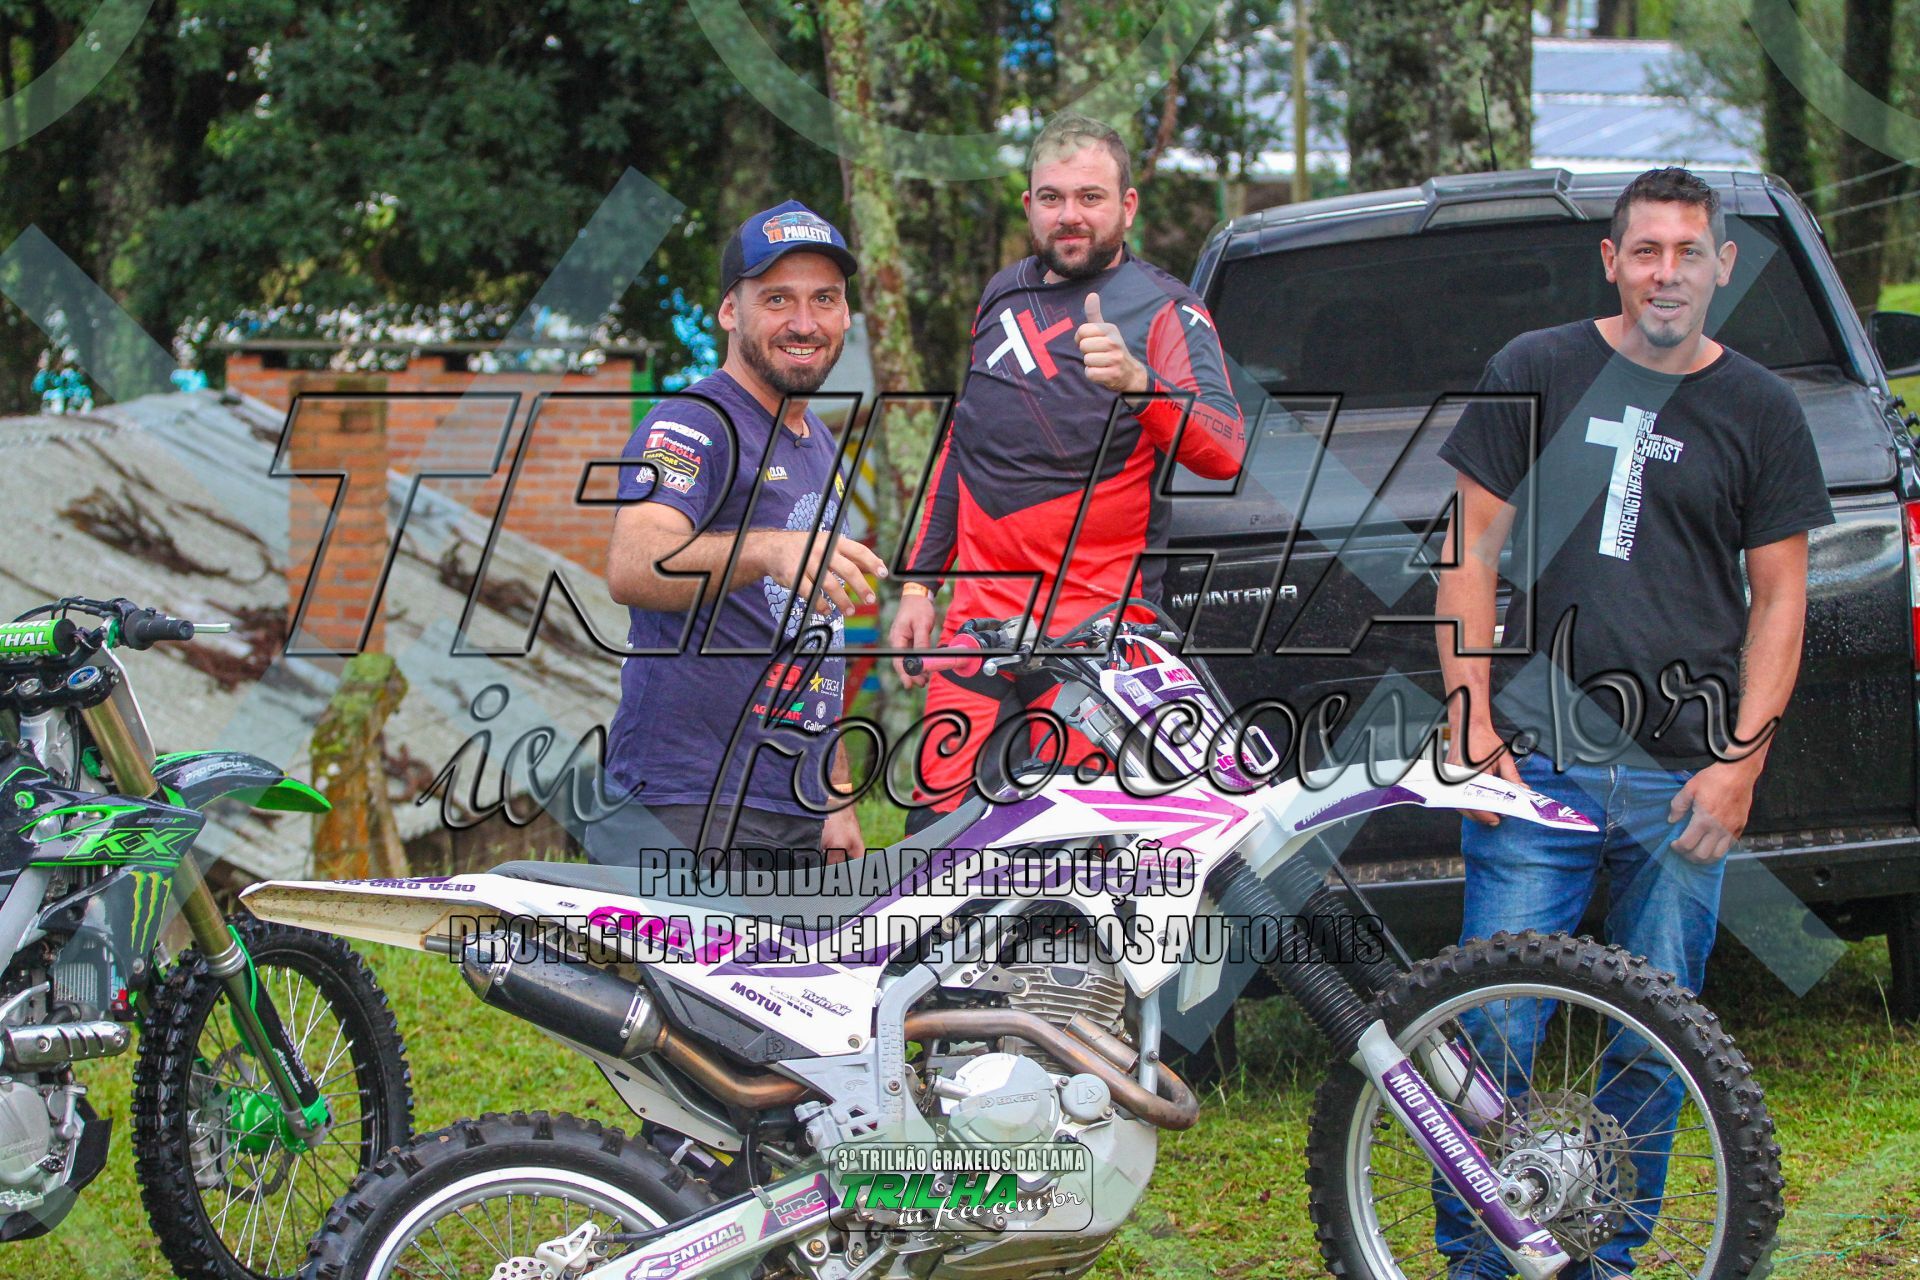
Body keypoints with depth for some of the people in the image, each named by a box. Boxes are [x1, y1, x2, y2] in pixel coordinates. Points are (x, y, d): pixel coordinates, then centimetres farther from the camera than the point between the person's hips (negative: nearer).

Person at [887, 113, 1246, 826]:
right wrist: (920, 583, 22)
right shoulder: (1003, 297, 18)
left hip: (1097, 620, -5)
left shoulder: (1163, 310, -1)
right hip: (977, 612, 5)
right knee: (937, 827, -5)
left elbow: (1223, 452, -16)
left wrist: (1137, 383, -34)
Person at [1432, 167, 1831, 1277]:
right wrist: (1472, 724, -2)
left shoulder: (1760, 411, 8)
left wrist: (1741, 760, -2)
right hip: (1537, 758, -1)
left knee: (1655, 1044, 5)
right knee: (1496, 1029, -5)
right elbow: (1473, 549, 7)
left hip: (1686, 778, 1)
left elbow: (1779, 597, 9)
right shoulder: (1536, 373, 6)